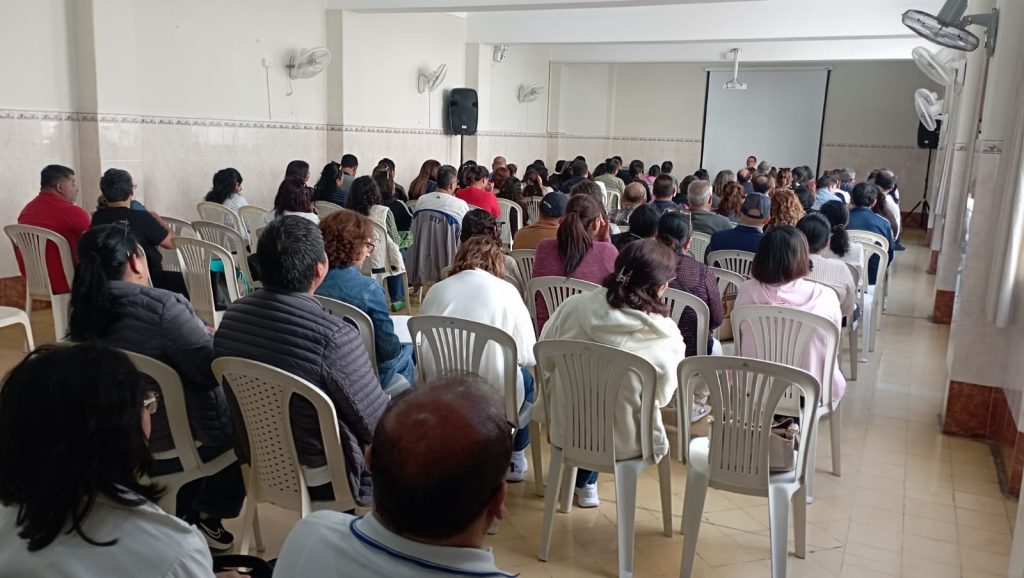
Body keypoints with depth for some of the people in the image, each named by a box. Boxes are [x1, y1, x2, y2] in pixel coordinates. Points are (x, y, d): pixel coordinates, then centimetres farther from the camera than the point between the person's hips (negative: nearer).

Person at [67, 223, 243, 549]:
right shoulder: (159, 307, -27)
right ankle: (206, 515, 22)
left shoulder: (83, 311, -3)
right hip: (170, 446, -7)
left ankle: (181, 518, 31)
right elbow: (216, 369, -23)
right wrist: (216, 339, -2)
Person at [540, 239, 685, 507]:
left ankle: (581, 480, 51)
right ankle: (585, 483, 44)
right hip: (624, 444, -1)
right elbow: (662, 397, -6)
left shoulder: (574, 307, -17)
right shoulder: (668, 341, -22)